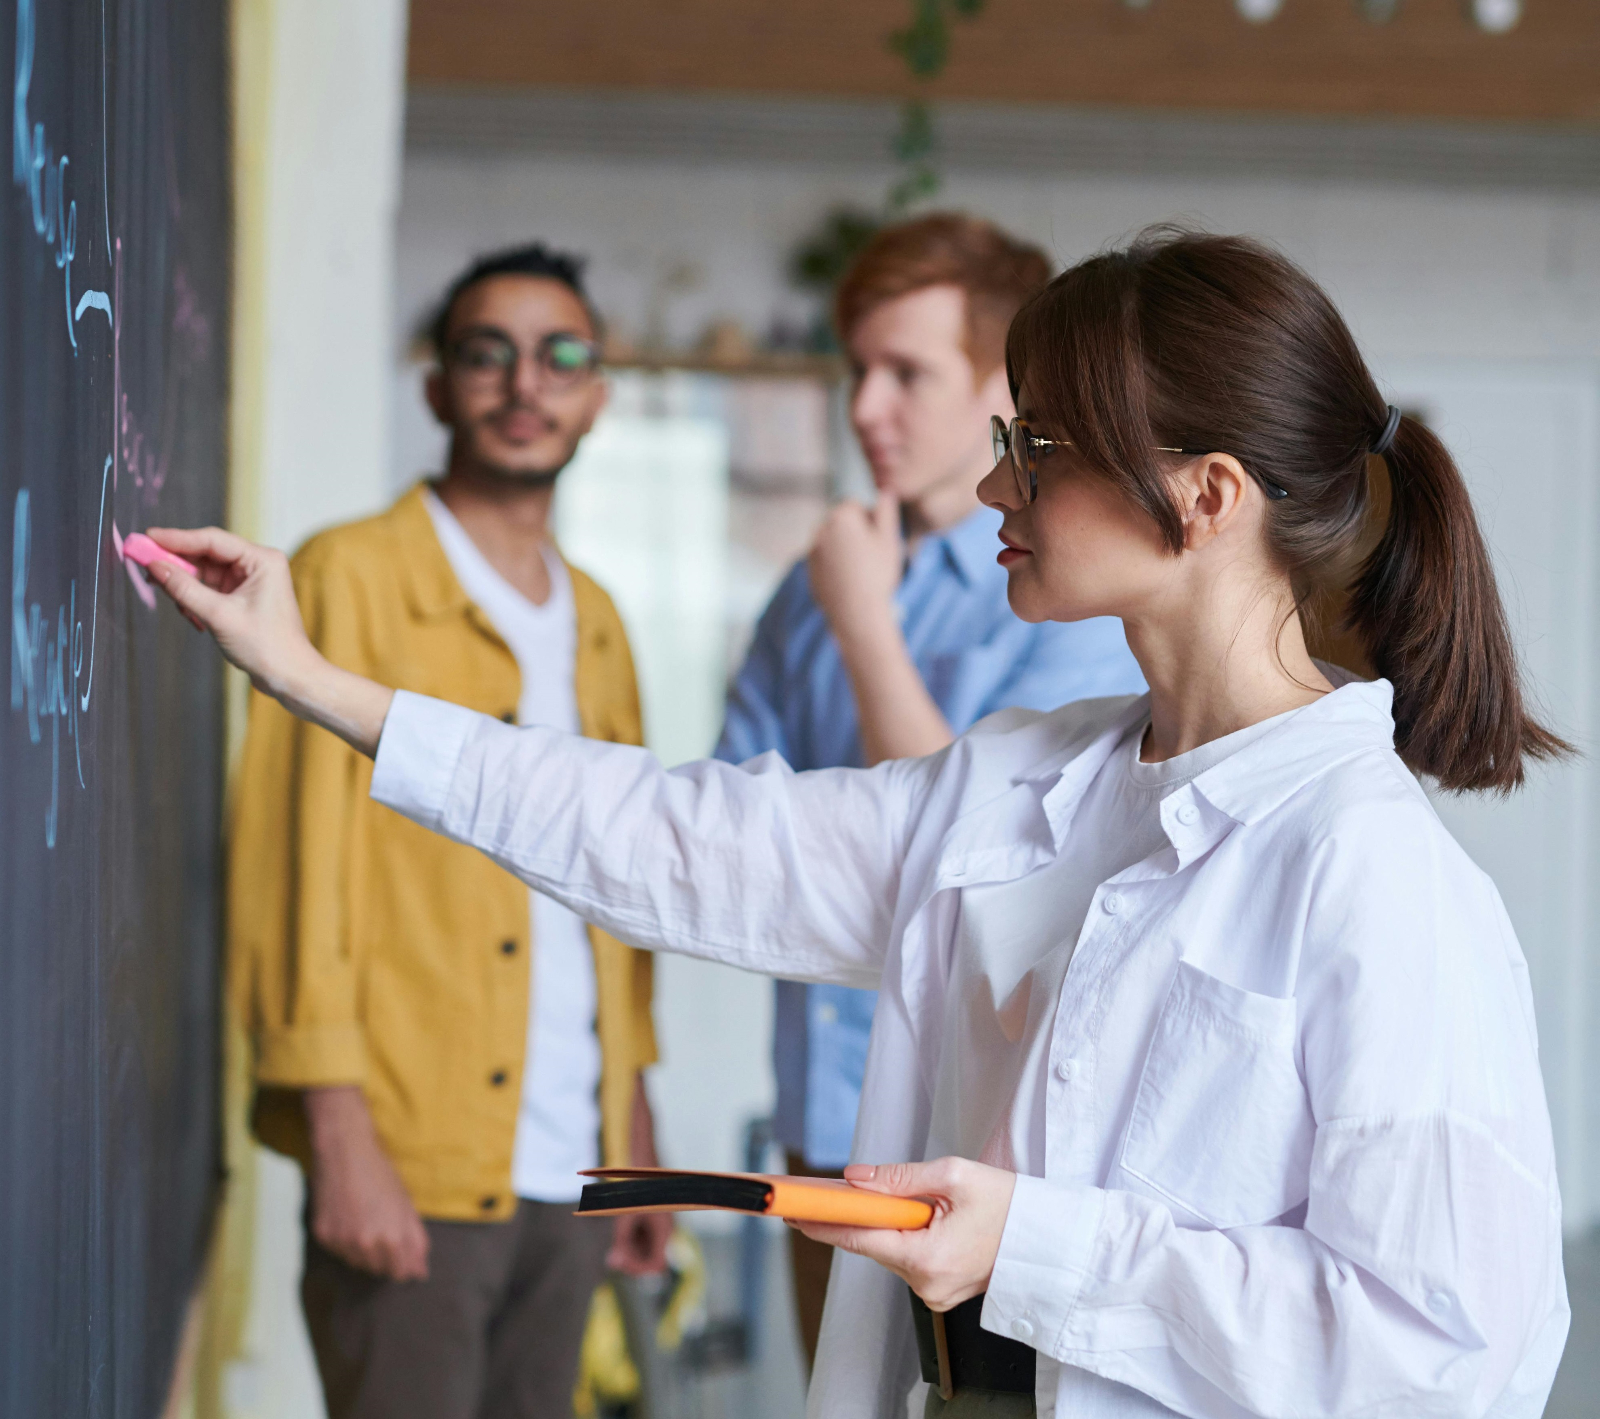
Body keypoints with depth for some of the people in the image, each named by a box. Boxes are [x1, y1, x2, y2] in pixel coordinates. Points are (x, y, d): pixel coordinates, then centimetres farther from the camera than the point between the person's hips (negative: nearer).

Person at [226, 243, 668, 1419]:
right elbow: (290, 870, -8)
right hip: (413, 1172, -6)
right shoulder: (354, 578, -3)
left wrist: (636, 1133, 14)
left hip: (571, 1176, 6)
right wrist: (341, 1136, -14)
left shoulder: (594, 620, 17)